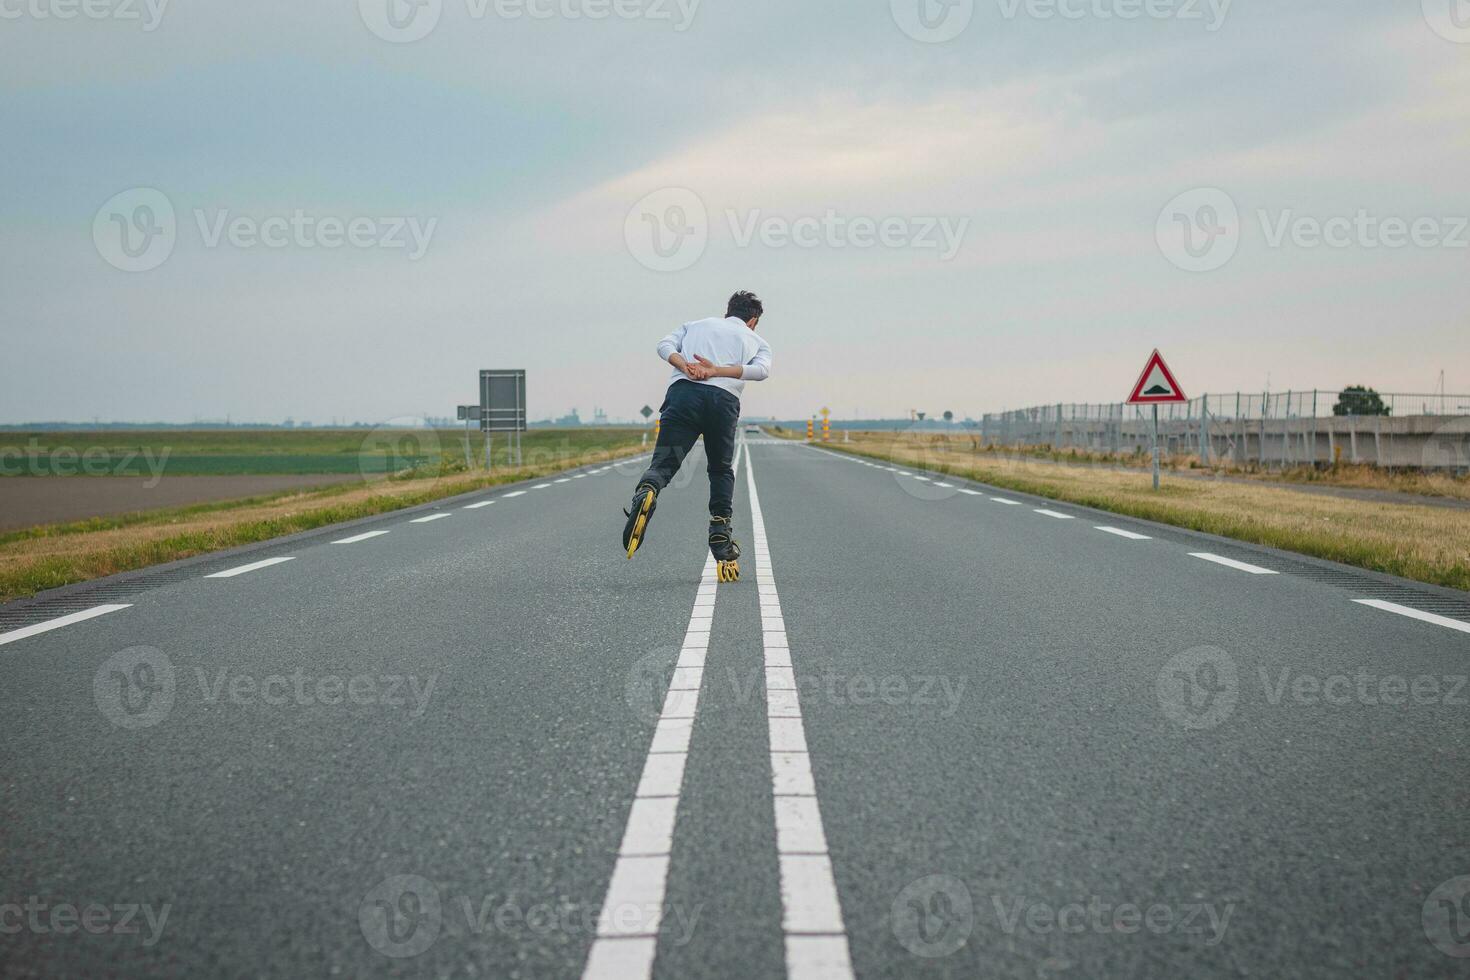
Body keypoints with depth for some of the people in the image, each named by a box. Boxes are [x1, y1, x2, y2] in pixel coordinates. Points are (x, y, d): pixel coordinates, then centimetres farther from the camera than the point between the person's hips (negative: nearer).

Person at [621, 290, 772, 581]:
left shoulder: (695, 325, 34)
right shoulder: (756, 340, 29)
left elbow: (665, 345, 13)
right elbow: (762, 369, 5)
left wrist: (685, 366, -3)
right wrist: (717, 371, -3)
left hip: (683, 391, 0)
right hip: (725, 398, 0)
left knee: (664, 462, -9)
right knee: (722, 470, 19)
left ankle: (646, 492, -42)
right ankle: (721, 533, 10)